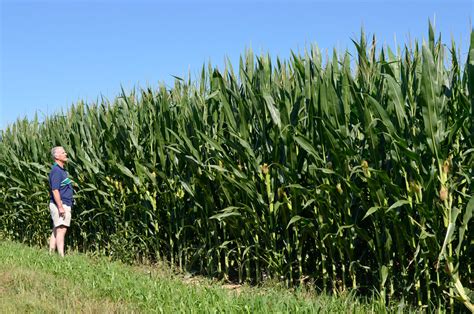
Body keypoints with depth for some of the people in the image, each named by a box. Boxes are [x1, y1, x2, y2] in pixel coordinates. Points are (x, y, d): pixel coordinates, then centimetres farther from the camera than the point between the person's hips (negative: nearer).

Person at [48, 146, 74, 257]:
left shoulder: (62, 170, 17)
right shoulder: (56, 170, -15)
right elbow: (55, 190, -22)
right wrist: (60, 207, -25)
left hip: (64, 205, 10)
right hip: (60, 205, -10)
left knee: (56, 231, 11)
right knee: (61, 230, -14)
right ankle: (61, 256, -18)